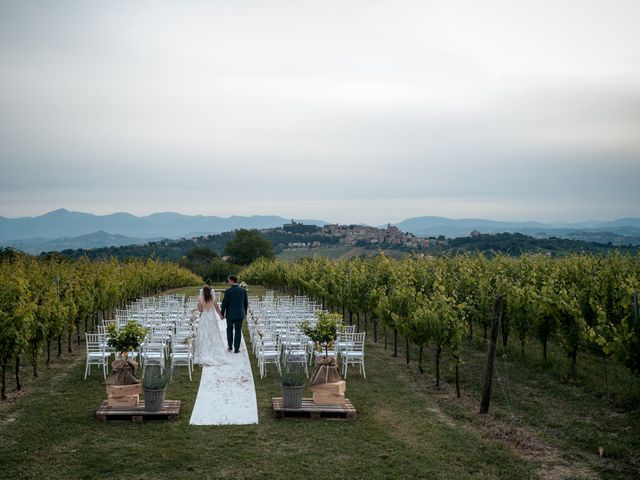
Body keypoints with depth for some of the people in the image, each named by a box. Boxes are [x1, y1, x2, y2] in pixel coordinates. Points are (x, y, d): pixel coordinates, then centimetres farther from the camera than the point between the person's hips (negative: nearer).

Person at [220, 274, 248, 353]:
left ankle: (230, 346, 23)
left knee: (229, 329, 19)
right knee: (238, 331, 8)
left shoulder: (228, 291, -14)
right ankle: (236, 349, 8)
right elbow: (246, 303, 3)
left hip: (230, 314, -2)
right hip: (240, 314, 2)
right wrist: (245, 313, 16)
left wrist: (222, 314, 3)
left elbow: (224, 303, -9)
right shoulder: (243, 290, -4)